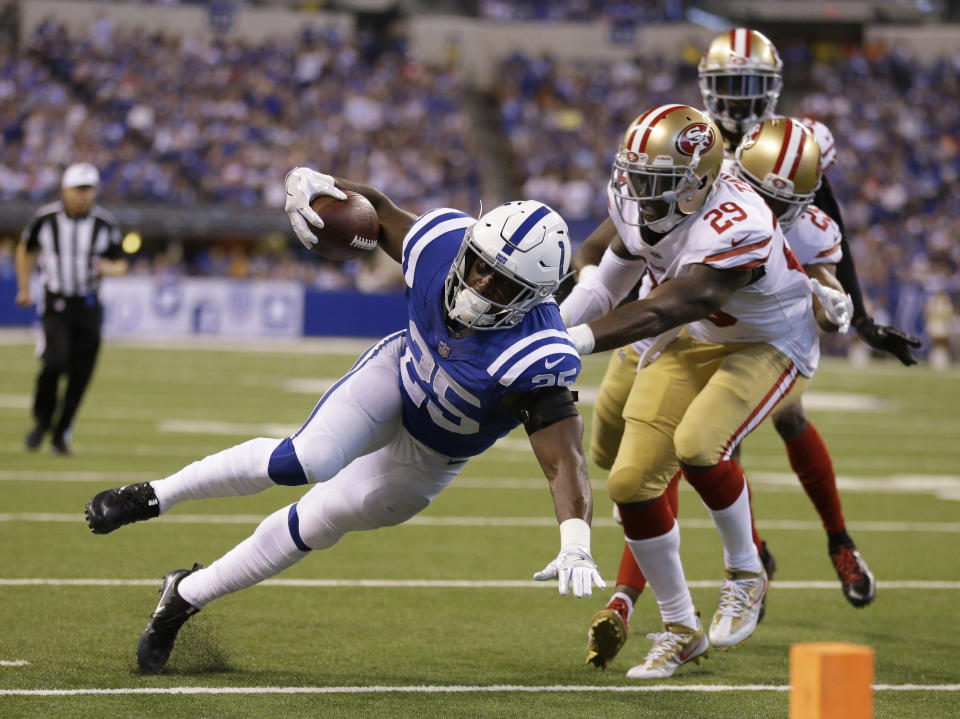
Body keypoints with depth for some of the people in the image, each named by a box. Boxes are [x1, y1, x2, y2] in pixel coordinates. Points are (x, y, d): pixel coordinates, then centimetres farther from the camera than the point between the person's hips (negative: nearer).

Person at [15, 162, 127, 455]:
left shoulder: (105, 224, -4)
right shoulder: (46, 219, -6)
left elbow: (120, 264, 6)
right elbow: (26, 251, 13)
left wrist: (110, 268, -18)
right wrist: (24, 288, 10)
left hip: (89, 306, 2)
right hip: (56, 303, -2)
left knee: (80, 374, 1)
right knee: (55, 362, -21)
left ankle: (61, 435, 18)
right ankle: (42, 421, 5)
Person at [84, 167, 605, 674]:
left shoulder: (534, 358, -39)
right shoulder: (441, 241, -27)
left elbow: (564, 461, -45)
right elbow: (378, 211, -6)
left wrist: (575, 545, -60)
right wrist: (314, 182, -23)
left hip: (428, 458, -1)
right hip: (397, 373, 1)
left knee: (322, 520, 5)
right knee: (309, 461, -26)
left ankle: (186, 596, 25)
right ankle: (155, 497, -7)